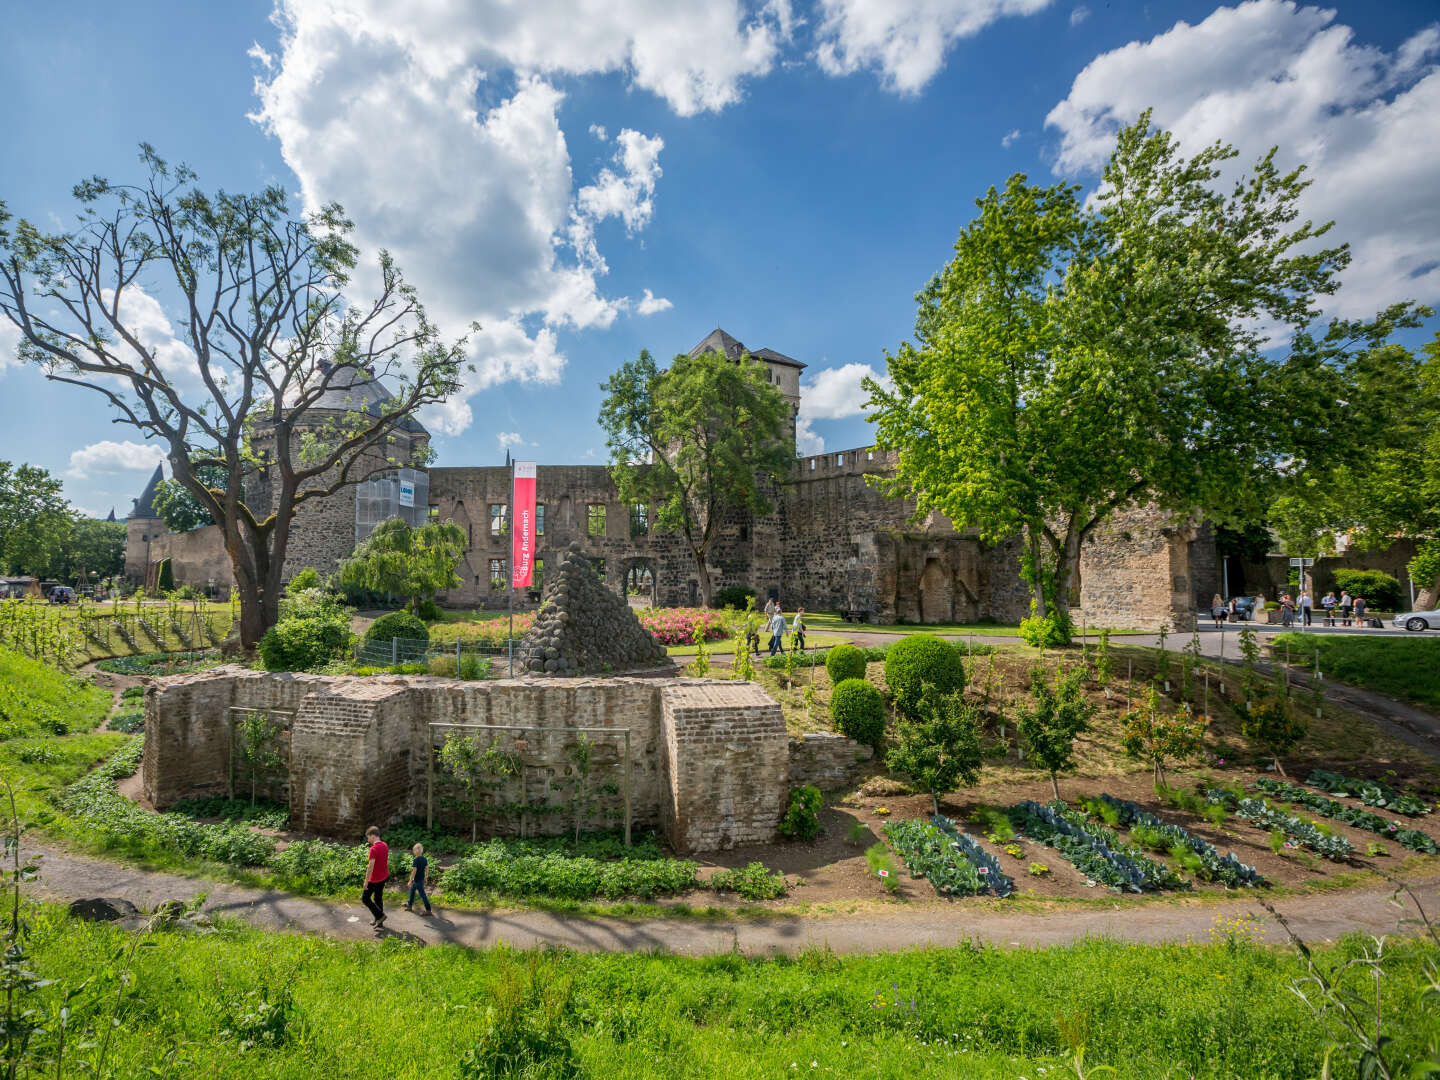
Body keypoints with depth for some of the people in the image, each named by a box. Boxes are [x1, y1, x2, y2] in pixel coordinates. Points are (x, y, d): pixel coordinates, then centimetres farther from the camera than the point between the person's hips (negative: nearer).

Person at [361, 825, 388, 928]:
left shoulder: (373, 849, -23)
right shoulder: (385, 845, 3)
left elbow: (371, 866, -24)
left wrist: (366, 881, -17)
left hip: (375, 879, -8)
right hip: (384, 877, 8)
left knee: (365, 898, 7)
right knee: (378, 898, 18)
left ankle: (380, 915, 2)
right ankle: (379, 921, 26)